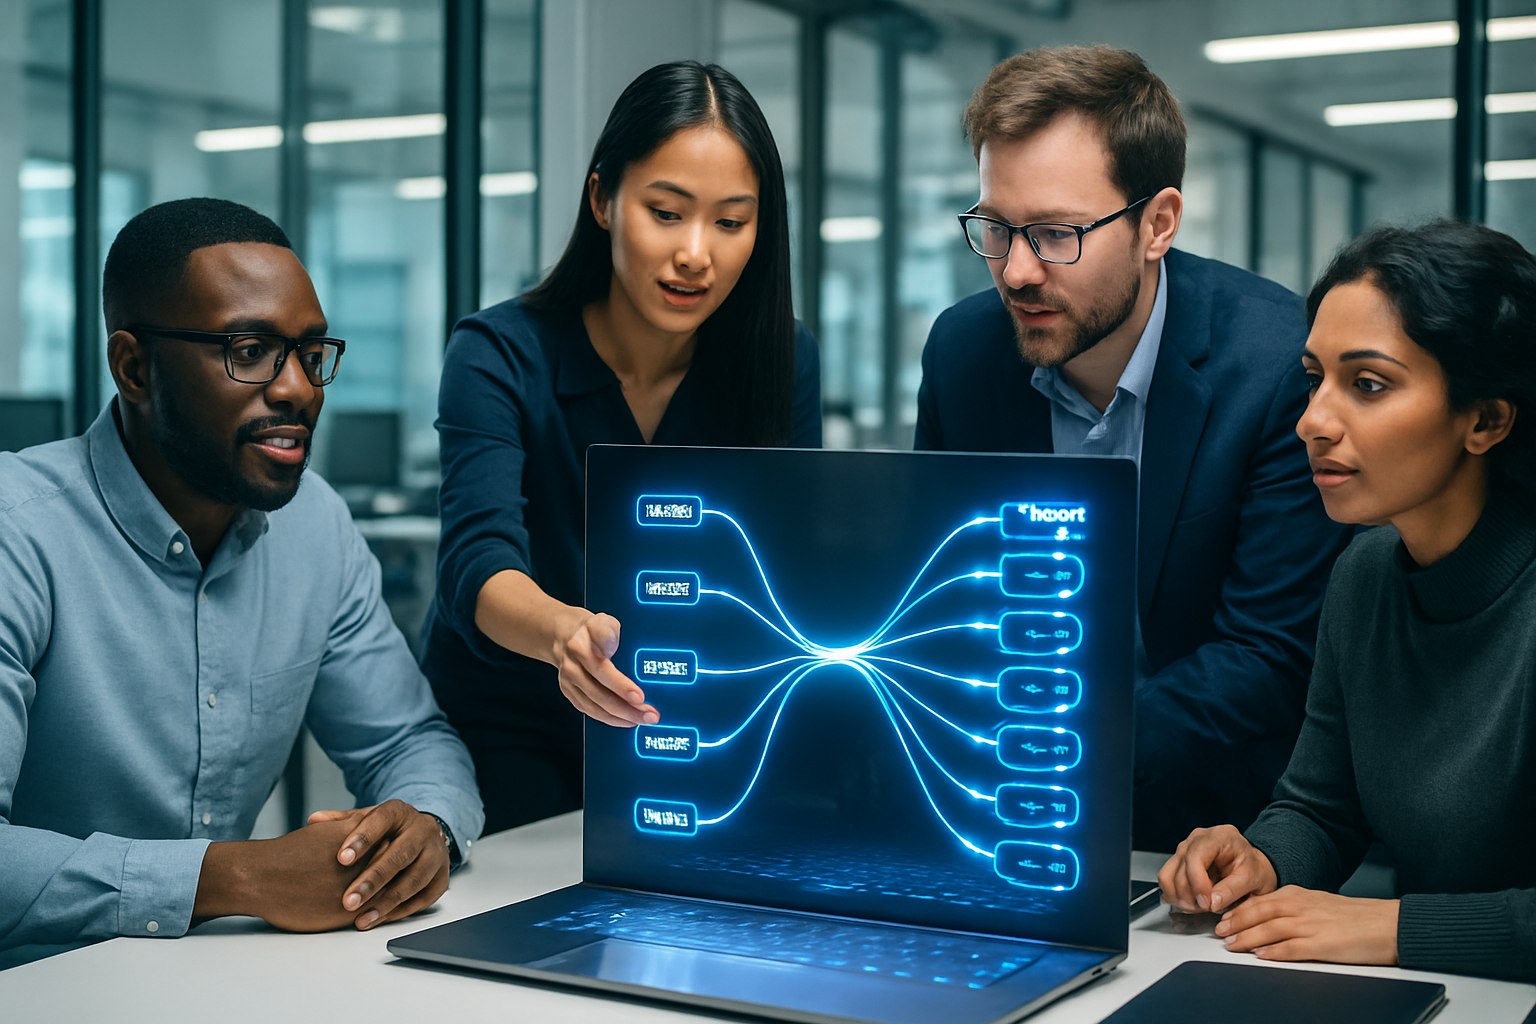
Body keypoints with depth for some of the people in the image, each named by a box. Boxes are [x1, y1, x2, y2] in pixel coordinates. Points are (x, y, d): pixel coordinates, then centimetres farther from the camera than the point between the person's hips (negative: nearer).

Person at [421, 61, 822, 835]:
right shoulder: (499, 356, -16)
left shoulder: (783, 363, -6)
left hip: (682, 737, 3)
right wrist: (565, 631, -53)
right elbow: (479, 565, -30)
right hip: (503, 728, -2)